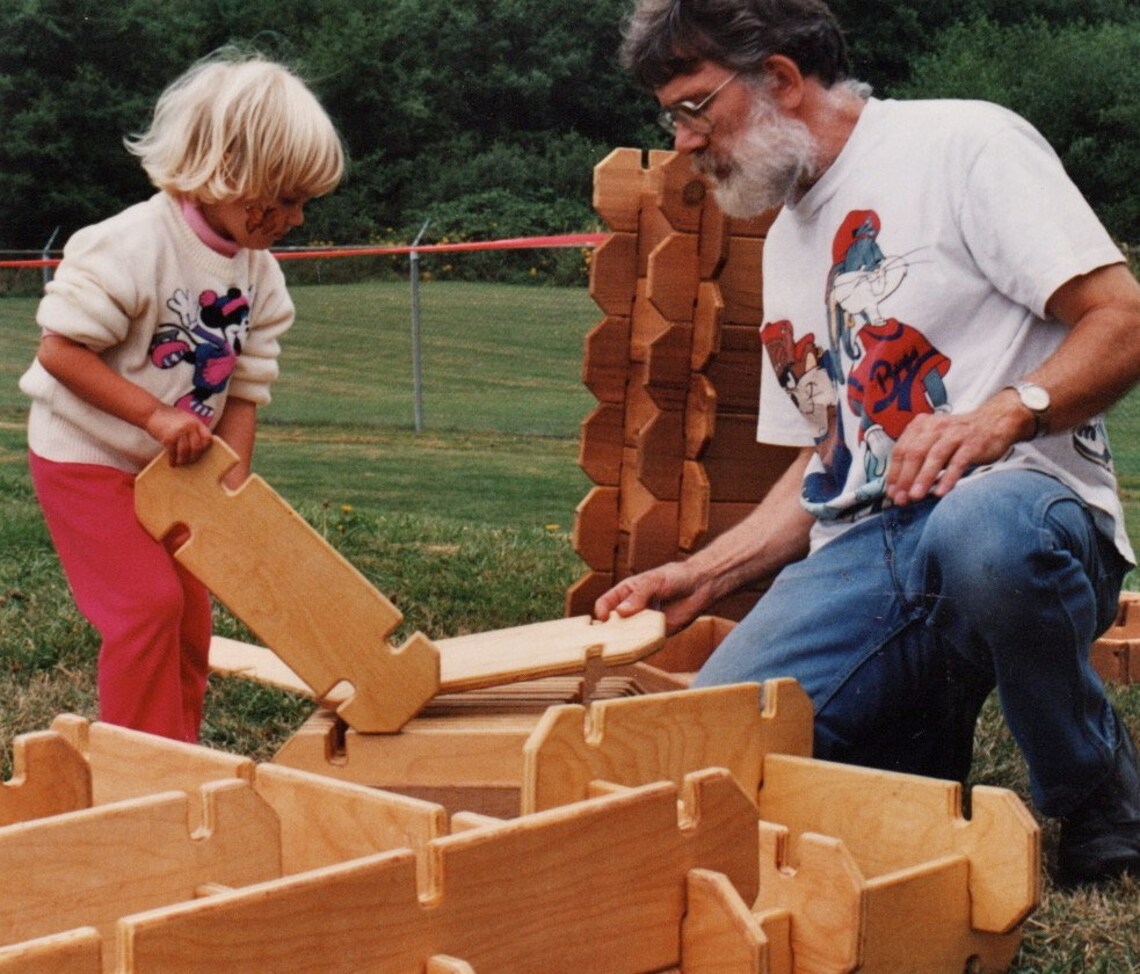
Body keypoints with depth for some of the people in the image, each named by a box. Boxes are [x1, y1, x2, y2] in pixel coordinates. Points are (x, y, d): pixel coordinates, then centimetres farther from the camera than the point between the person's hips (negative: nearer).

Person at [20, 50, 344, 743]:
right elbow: (60, 349, -26)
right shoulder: (135, 244, -25)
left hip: (168, 470, 7)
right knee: (148, 605, -15)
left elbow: (243, 393, 2)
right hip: (86, 456, -7)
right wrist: (156, 414, -30)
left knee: (190, 615, 9)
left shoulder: (260, 276, -2)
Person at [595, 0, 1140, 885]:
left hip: (1021, 496, -5)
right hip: (856, 555, 6)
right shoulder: (787, 242, 25)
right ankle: (923, 740, 11)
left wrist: (1003, 414, -23)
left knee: (986, 533, -43)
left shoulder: (963, 142, 2)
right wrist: (701, 576, 15)